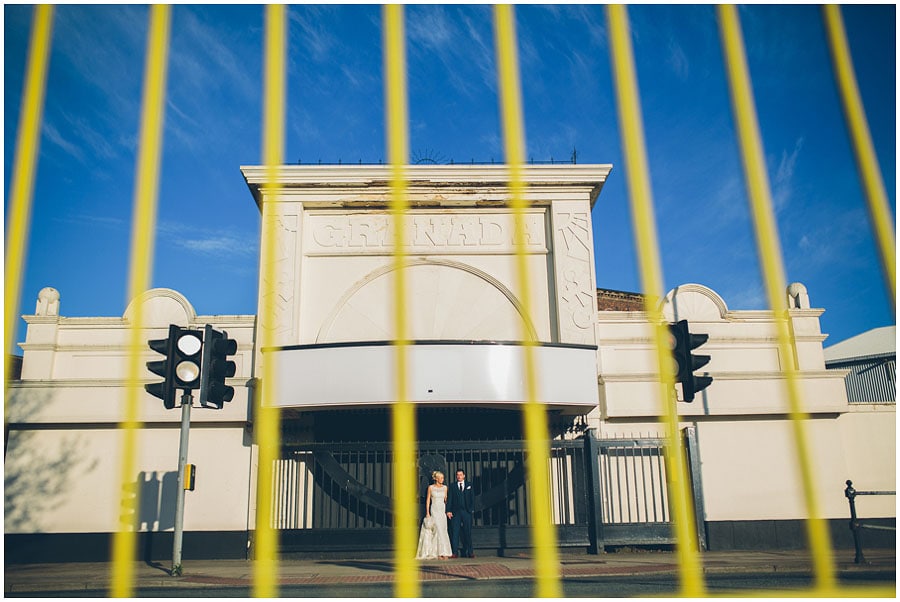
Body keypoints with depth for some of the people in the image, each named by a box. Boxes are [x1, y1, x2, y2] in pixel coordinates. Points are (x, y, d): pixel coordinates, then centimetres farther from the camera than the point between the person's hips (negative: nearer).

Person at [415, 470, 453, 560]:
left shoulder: (445, 487, 8)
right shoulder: (431, 487, -2)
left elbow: (446, 500, 13)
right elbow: (428, 500, 0)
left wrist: (447, 511, 5)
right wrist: (427, 513, -6)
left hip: (443, 510, 4)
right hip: (434, 510, -4)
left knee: (443, 531, 1)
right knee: (438, 530, -12)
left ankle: (444, 553, 5)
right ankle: (440, 553, -11)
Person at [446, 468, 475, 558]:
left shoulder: (469, 485, 11)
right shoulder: (452, 486, 9)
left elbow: (472, 498, 8)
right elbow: (449, 499, 4)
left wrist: (472, 509, -3)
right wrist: (448, 510, -6)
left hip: (467, 511, 0)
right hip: (455, 512, 0)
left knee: (467, 532, 2)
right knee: (455, 532, -3)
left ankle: (470, 552, 8)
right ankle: (455, 552, -1)